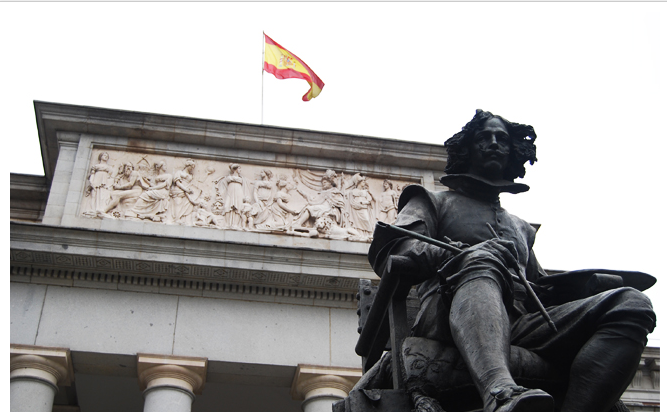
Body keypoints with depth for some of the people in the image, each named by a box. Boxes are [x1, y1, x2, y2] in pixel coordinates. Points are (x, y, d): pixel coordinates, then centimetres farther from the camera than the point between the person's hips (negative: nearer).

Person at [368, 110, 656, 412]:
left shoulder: (521, 228, 40)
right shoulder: (434, 202, 26)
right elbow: (387, 251, 8)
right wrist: (464, 254, -8)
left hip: (518, 324, 4)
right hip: (451, 316, -4)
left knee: (631, 304, -20)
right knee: (482, 258, -37)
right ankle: (502, 397, -64)